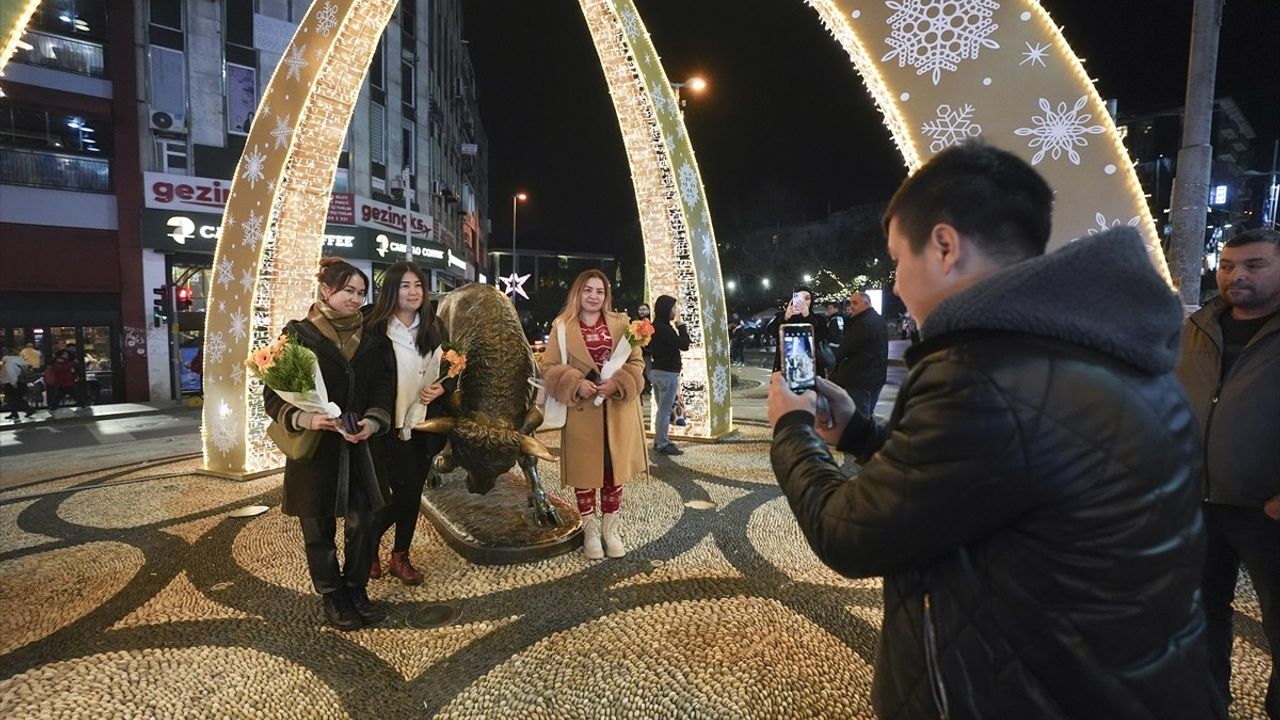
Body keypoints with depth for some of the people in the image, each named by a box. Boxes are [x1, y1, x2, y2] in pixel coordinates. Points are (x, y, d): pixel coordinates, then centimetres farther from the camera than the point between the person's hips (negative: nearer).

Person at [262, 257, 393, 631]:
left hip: (358, 446, 3)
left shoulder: (369, 339, 8)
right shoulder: (299, 335, -4)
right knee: (319, 529, 9)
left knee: (364, 523, 4)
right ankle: (332, 598, 28)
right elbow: (273, 394, -6)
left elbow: (384, 386, 3)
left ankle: (356, 590, 26)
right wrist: (303, 418, -24)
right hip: (313, 448, -3)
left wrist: (372, 421, -15)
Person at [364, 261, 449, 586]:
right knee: (405, 491, -5)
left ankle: (401, 557, 29)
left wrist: (441, 388, -5)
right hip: (390, 425, -5)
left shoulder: (434, 328, 5)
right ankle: (369, 543, 23)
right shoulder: (375, 328, -12)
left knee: (414, 492, 12)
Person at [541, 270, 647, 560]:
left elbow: (636, 363, 3)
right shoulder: (562, 326, -1)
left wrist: (618, 383, -15)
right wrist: (577, 384, -18)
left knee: (614, 469, 10)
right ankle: (590, 530, 23)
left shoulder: (621, 323, 4)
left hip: (617, 411, 2)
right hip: (581, 412, -2)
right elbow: (549, 367, -2)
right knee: (584, 470, 7)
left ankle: (611, 527, 26)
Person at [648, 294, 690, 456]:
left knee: (663, 409, 18)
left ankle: (659, 440, 26)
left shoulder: (656, 326, 9)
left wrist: (677, 327, 7)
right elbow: (684, 345, -18)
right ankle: (662, 444, 4)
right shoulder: (664, 328, -20)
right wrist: (680, 324, -9)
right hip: (667, 373, -10)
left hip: (659, 370, 10)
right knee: (665, 410, -3)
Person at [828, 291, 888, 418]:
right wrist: (850, 318, 6)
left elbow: (847, 345, -16)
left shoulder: (864, 322, -19)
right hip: (875, 376, 10)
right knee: (868, 415, 18)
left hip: (861, 377, -10)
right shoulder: (878, 320, 15)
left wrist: (836, 358, -1)